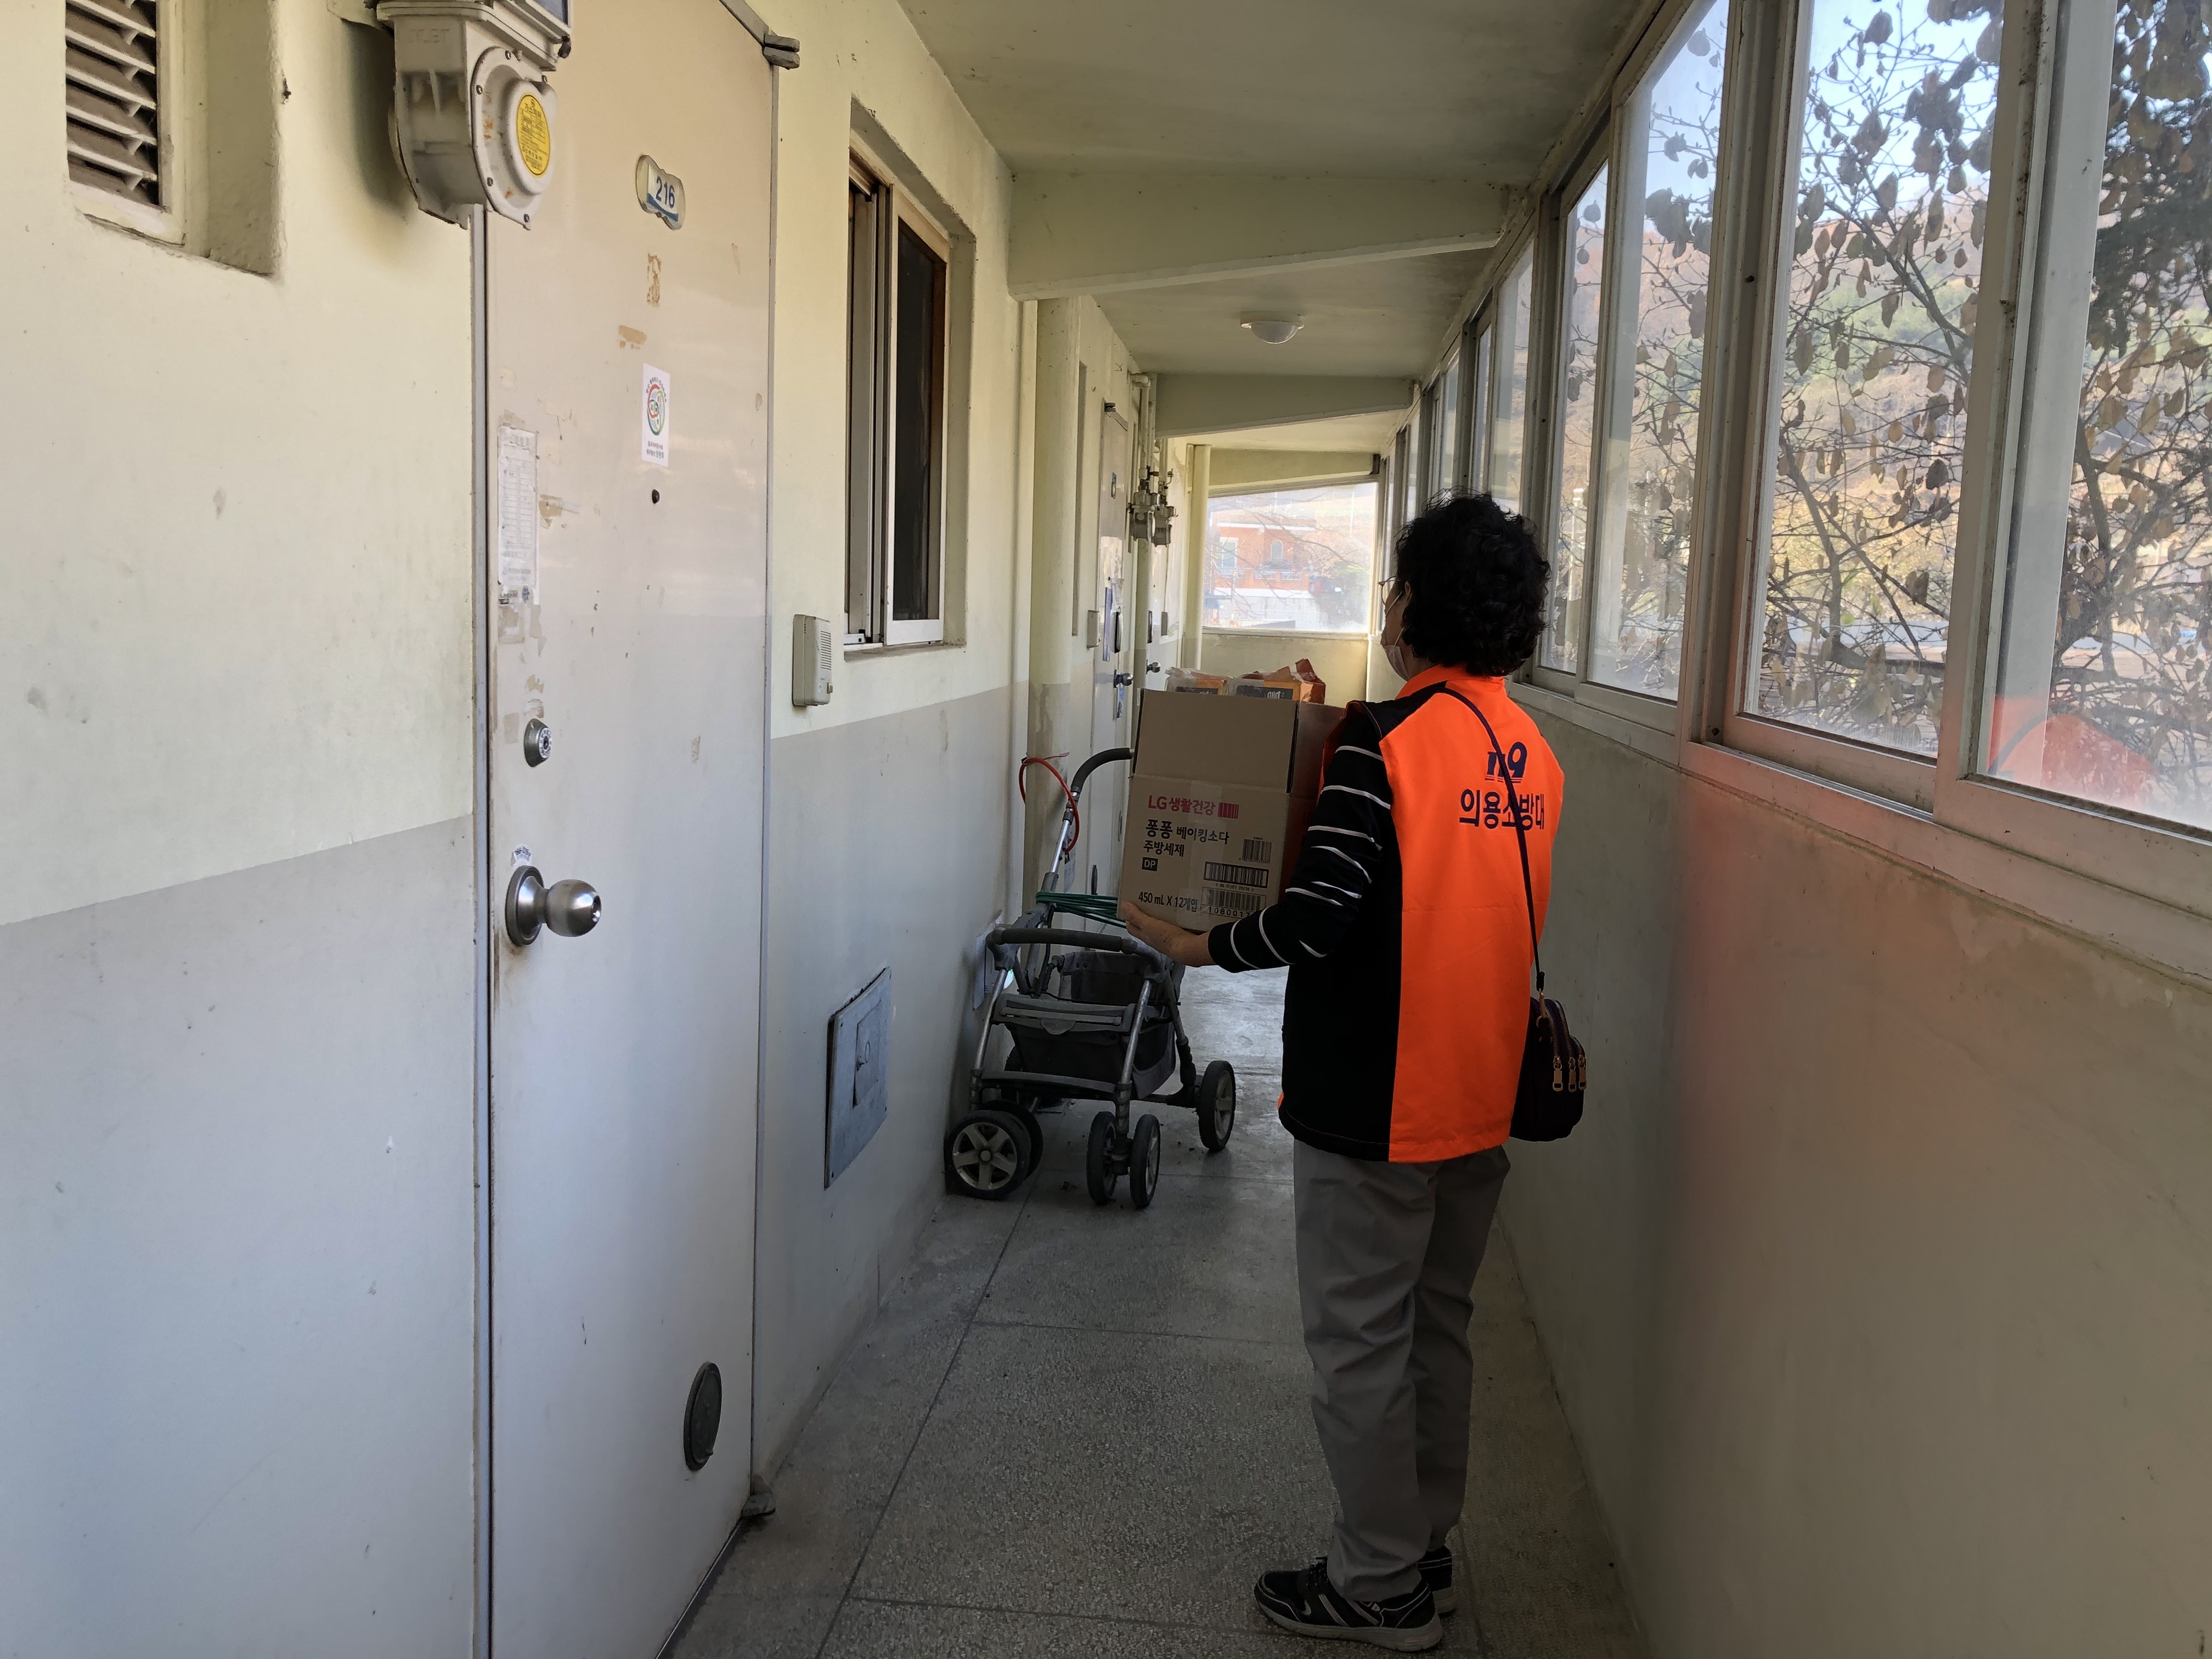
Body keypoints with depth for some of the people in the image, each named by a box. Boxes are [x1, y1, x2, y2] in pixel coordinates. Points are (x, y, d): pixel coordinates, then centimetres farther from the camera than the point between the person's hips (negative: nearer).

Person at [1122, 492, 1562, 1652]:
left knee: (1360, 1342, 6)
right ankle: (1424, 1554, 33)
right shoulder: (1528, 751, 6)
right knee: (1436, 1329, 19)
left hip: (1375, 1104, -8)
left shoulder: (1383, 742, -18)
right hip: (1480, 1099, 8)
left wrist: (1202, 945, -9)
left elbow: (1319, 915, -25)